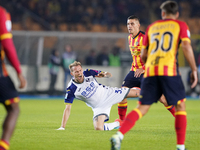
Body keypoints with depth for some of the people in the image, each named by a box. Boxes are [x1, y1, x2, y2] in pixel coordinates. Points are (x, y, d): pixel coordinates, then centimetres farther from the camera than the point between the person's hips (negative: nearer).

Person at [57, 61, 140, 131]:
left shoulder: (88, 73, -14)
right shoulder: (71, 89, -21)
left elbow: (109, 75, -4)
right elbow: (67, 109, -17)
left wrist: (105, 74, -30)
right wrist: (62, 127, -24)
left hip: (107, 94, 2)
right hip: (98, 107, -1)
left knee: (136, 93, -1)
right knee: (98, 128, -24)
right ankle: (117, 123, 3)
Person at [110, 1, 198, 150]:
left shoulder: (152, 27, 23)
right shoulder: (180, 25, 12)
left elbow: (143, 55, 23)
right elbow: (186, 46, -5)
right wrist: (194, 69, -2)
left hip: (150, 71, 4)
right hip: (169, 70, -3)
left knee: (142, 108, 3)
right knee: (180, 106, 8)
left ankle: (118, 136, -15)